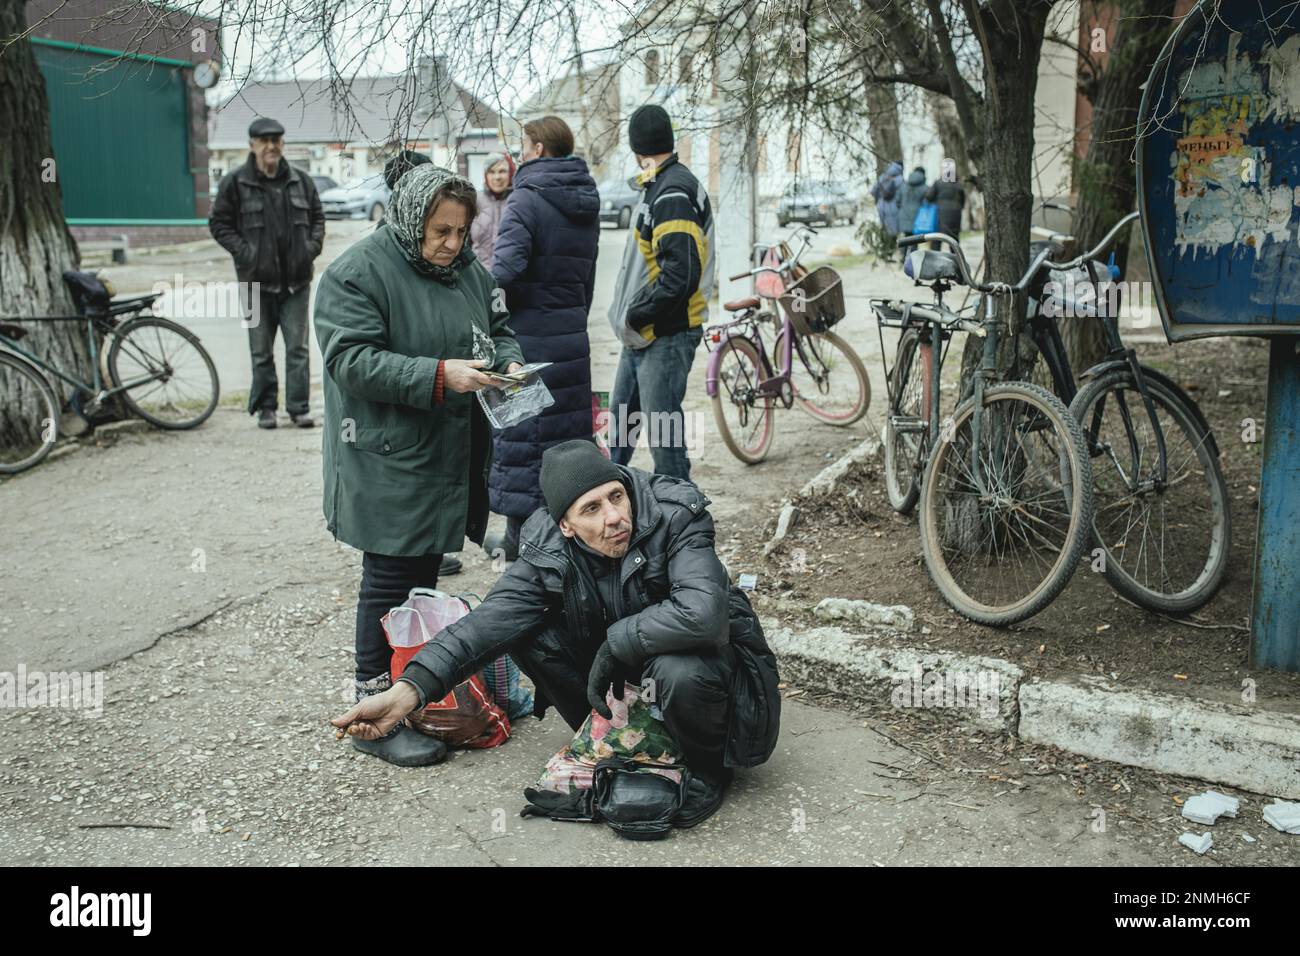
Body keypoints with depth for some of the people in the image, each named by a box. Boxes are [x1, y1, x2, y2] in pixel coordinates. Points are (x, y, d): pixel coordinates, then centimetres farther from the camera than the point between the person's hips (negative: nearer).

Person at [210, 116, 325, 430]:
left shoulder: (300, 180, 8)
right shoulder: (235, 183, -2)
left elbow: (318, 216, 17)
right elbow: (218, 223, 2)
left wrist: (313, 245, 1)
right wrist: (244, 251, -10)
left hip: (296, 280, 2)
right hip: (257, 280, -2)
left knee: (298, 347, 3)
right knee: (261, 351, 6)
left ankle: (299, 407, 9)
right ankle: (265, 407, 15)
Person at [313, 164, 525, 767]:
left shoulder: (467, 269, 11)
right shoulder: (356, 274, -12)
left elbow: (497, 328, 22)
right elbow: (353, 362, -20)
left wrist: (507, 361, -1)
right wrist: (439, 375, -27)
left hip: (451, 457, 8)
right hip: (389, 462, -7)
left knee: (425, 577, 16)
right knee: (391, 581, -3)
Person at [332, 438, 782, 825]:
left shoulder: (674, 515, -28)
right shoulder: (548, 551, -15)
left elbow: (702, 615, -43)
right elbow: (489, 621, -25)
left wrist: (615, 642, -31)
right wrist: (406, 691, -37)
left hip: (705, 652, -4)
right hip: (612, 652, 4)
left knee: (680, 673, -38)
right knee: (528, 635, -16)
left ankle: (708, 768, -4)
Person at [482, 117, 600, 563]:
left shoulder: (526, 200, -13)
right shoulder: (587, 204, 11)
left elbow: (506, 267, -25)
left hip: (527, 333, -7)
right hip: (572, 335, 7)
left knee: (521, 433, 3)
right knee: (569, 427, 15)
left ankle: (520, 539, 10)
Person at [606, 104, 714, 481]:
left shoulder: (673, 195, -17)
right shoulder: (659, 187, 14)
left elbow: (680, 276, -26)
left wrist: (635, 315, -18)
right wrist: (629, 314, 11)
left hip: (666, 337, -10)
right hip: (642, 335, 10)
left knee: (663, 436, -4)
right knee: (620, 420, 22)